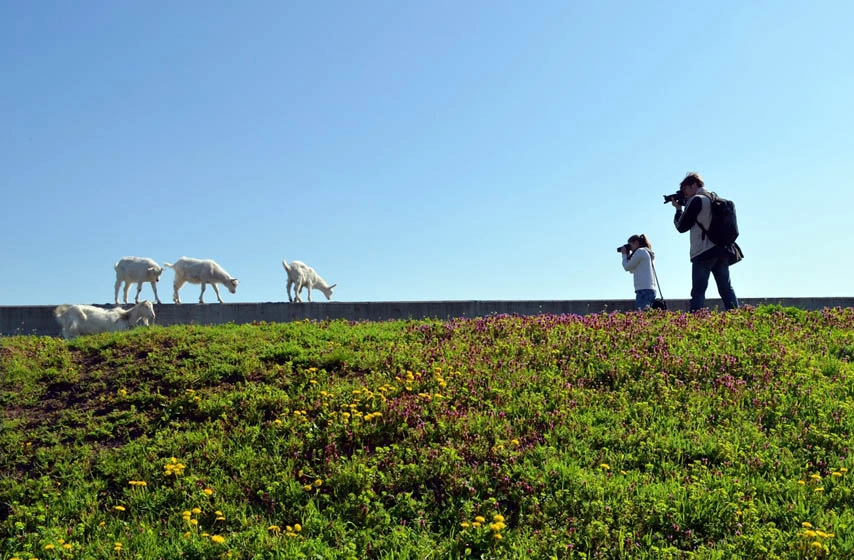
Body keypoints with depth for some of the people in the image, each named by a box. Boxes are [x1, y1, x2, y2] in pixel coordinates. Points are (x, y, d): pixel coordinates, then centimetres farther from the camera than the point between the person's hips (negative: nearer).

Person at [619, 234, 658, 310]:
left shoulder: (640, 251, -2)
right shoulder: (648, 253, 25)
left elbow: (627, 267, -1)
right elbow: (632, 270, 26)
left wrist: (624, 254, 13)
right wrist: (628, 255, 20)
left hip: (644, 289, -9)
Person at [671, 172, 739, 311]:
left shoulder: (697, 200, -6)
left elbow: (682, 227, -3)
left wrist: (678, 209, 13)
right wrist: (687, 203, 20)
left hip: (703, 252, -7)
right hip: (721, 250, 7)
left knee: (698, 291, -7)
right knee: (726, 288, 5)